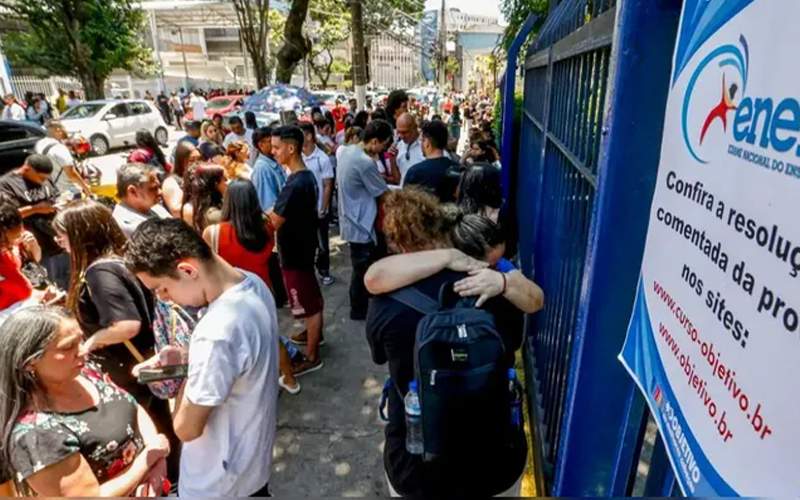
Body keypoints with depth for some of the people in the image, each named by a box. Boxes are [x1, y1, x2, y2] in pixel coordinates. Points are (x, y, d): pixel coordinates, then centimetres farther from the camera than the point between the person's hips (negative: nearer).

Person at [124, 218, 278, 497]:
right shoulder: (252, 282, -11)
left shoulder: (217, 331, -39)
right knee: (256, 491, 29)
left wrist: (188, 377, -11)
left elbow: (186, 427, -25)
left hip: (220, 482, -7)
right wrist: (188, 357, -4)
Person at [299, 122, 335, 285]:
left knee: (322, 242, 11)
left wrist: (323, 210, -10)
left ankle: (324, 271, 28)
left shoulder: (323, 159, -9)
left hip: (318, 210, -2)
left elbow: (328, 186, -7)